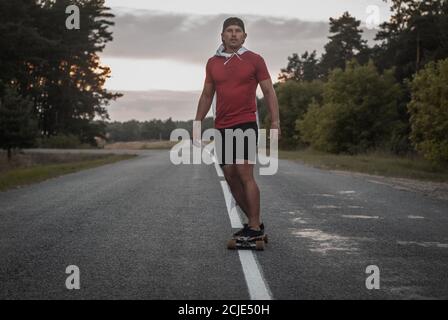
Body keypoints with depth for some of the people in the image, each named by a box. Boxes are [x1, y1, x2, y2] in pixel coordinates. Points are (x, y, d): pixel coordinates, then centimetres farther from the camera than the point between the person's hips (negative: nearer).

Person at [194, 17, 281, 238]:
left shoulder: (254, 60, 1)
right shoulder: (213, 63, 12)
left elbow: (268, 92, 0)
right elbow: (207, 96, 18)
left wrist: (275, 121, -10)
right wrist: (197, 124, 13)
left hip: (245, 124, -5)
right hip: (222, 128, 5)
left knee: (245, 174, -14)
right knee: (230, 177, 6)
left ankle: (255, 227, -10)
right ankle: (253, 222, 18)